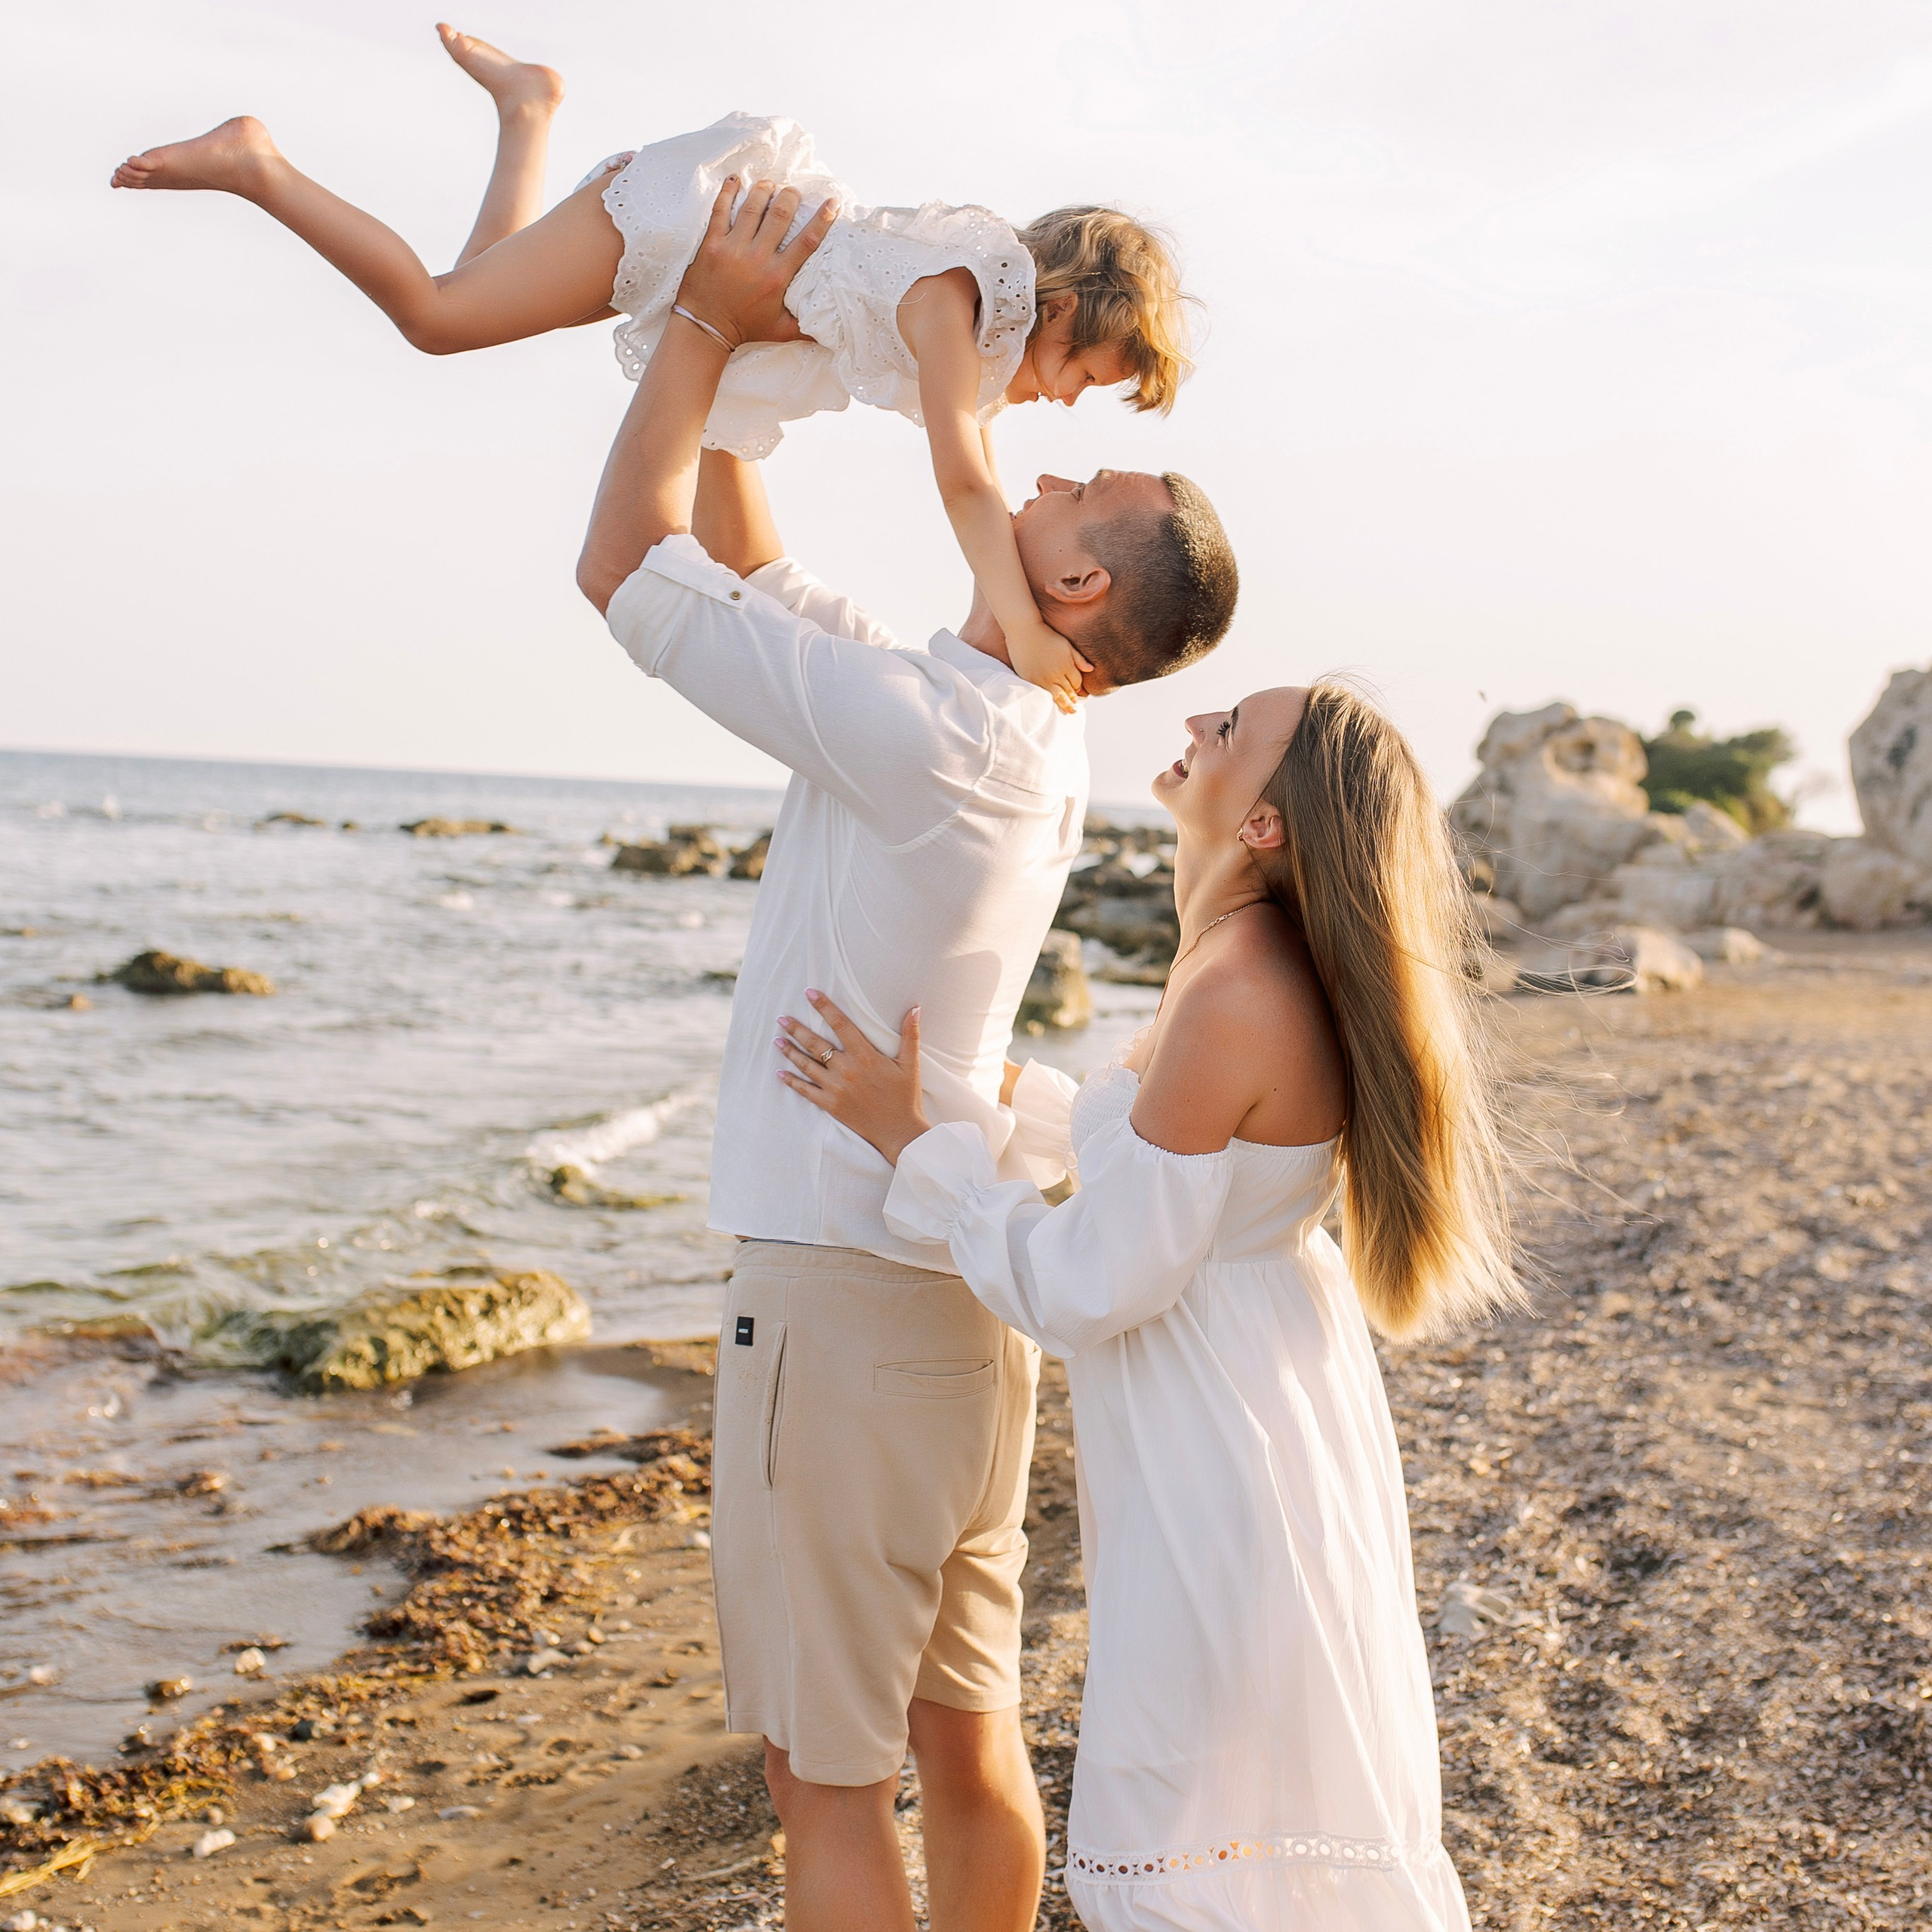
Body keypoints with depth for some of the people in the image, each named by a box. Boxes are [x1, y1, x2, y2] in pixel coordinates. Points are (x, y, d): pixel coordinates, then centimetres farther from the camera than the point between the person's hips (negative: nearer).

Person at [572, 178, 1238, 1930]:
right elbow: (751, 575, 19)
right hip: (969, 1282, 9)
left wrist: (711, 320, -4)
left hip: (847, 1283, -9)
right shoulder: (1032, 740, 9)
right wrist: (716, 347, 17)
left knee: (828, 1770, 3)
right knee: (964, 1733, 18)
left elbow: (629, 567, -12)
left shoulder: (925, 728, -18)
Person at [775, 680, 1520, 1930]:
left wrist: (912, 1137, -14)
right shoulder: (1264, 969, 1)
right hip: (1268, 1408, 10)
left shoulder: (1237, 1002, -29)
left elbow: (1087, 1288, -23)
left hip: (1223, 1470, -10)